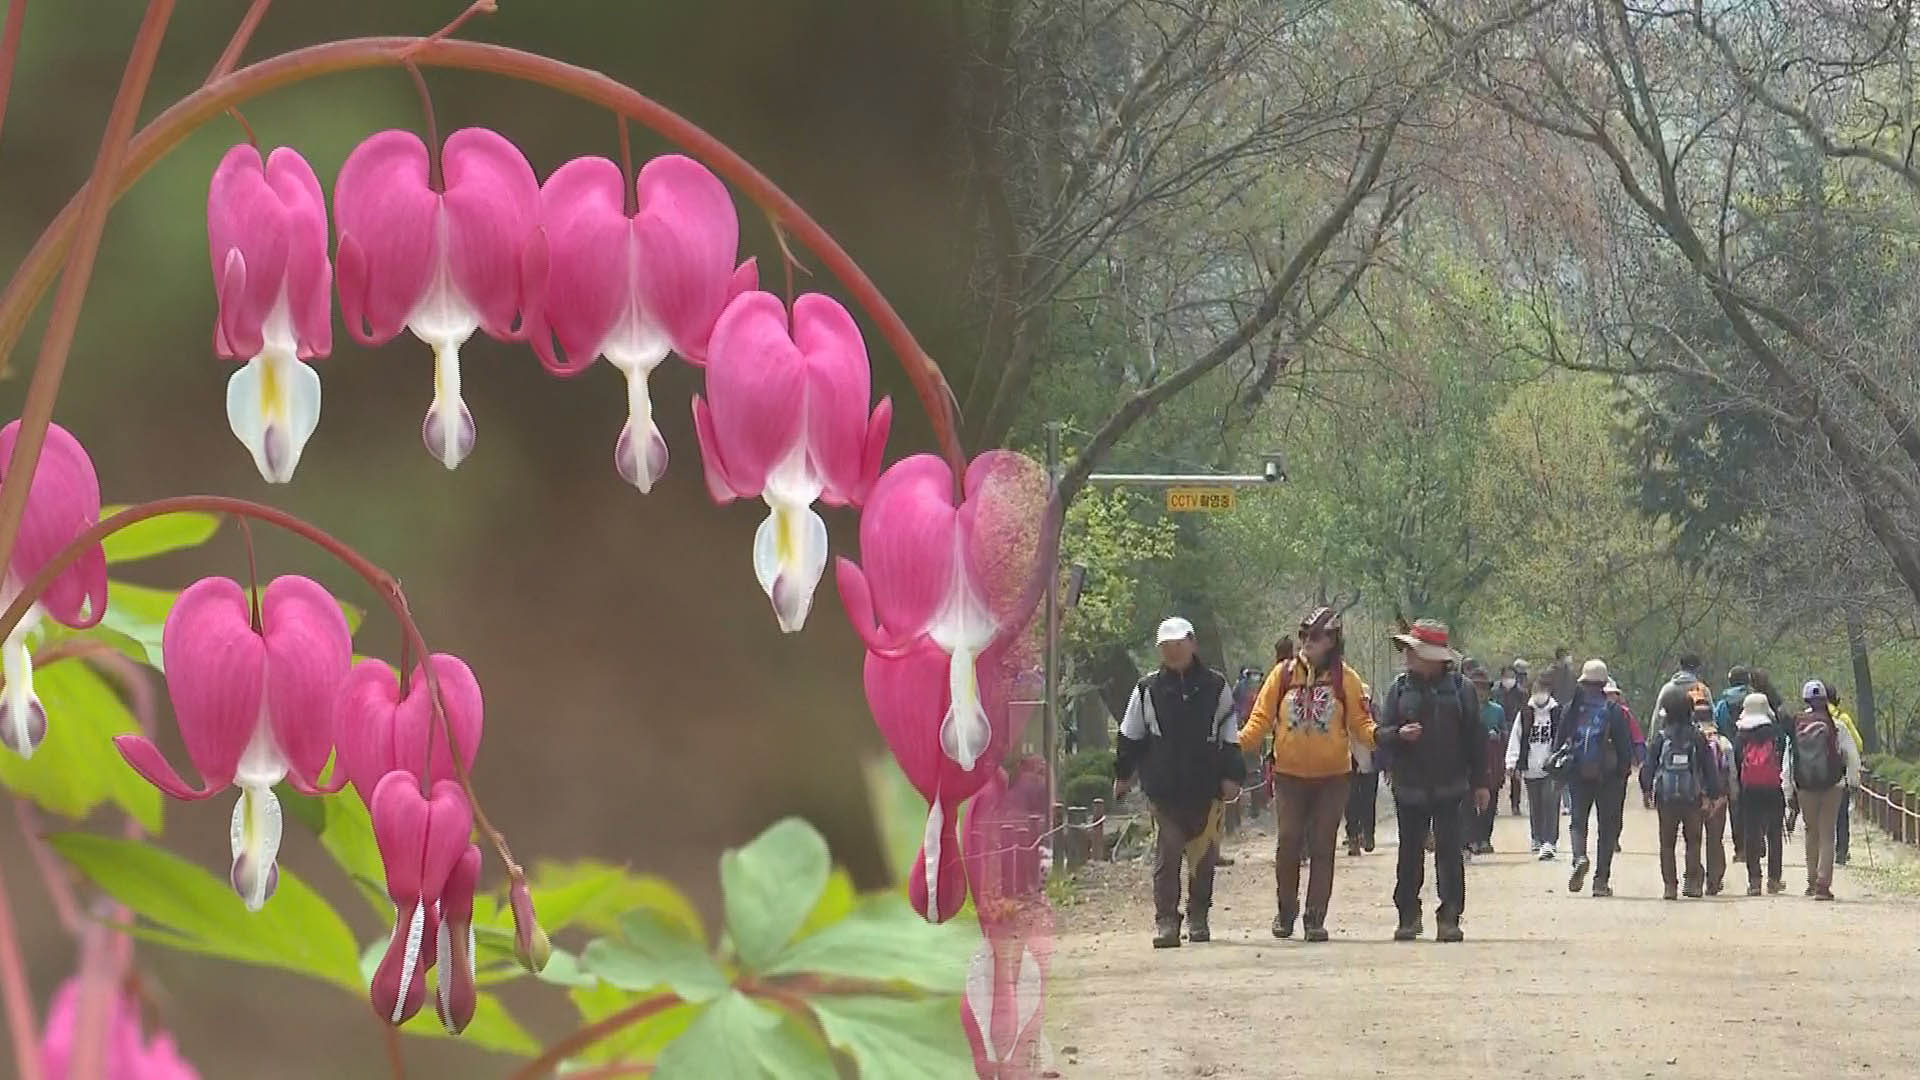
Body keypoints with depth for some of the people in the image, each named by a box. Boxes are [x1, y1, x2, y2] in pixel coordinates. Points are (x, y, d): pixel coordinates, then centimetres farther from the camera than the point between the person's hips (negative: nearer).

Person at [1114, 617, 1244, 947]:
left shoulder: (1216, 687, 4)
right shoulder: (1148, 690, 4)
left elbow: (1229, 737, 8)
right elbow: (1130, 737, 14)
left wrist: (1231, 777, 3)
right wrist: (1123, 775, 15)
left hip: (1206, 787, 1)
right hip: (1164, 787, -1)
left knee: (1204, 853, 8)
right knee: (1168, 850, -8)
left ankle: (1198, 917, 22)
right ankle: (1165, 920, -7)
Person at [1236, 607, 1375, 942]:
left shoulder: (1345, 679, 1)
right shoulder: (1283, 674, 3)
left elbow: (1361, 723, 1)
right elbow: (1261, 719, 3)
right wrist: (1238, 742, -14)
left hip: (1332, 776, -1)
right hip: (1289, 774, 1)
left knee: (1322, 848, 1)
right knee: (1288, 844, -1)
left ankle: (1316, 918, 4)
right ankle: (1286, 910, 15)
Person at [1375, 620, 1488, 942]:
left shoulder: (1458, 689, 0)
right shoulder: (1401, 688, 6)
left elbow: (1475, 737, 3)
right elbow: (1381, 732, 4)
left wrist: (1479, 782, 2)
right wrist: (1399, 734, -20)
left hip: (1449, 786, -2)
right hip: (1409, 786, 2)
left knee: (1449, 851, -6)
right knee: (1409, 853, 7)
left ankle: (1449, 918, -4)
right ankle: (1408, 917, 15)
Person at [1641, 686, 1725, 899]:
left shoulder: (1661, 737, -4)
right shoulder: (1697, 737, -2)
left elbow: (1649, 765, -1)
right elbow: (1709, 767, 1)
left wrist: (1647, 790, 11)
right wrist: (1714, 794, 8)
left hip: (1666, 796, 0)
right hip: (1693, 798, 0)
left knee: (1667, 843, 7)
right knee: (1693, 841, 11)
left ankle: (1670, 885, 2)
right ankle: (1693, 882, 1)